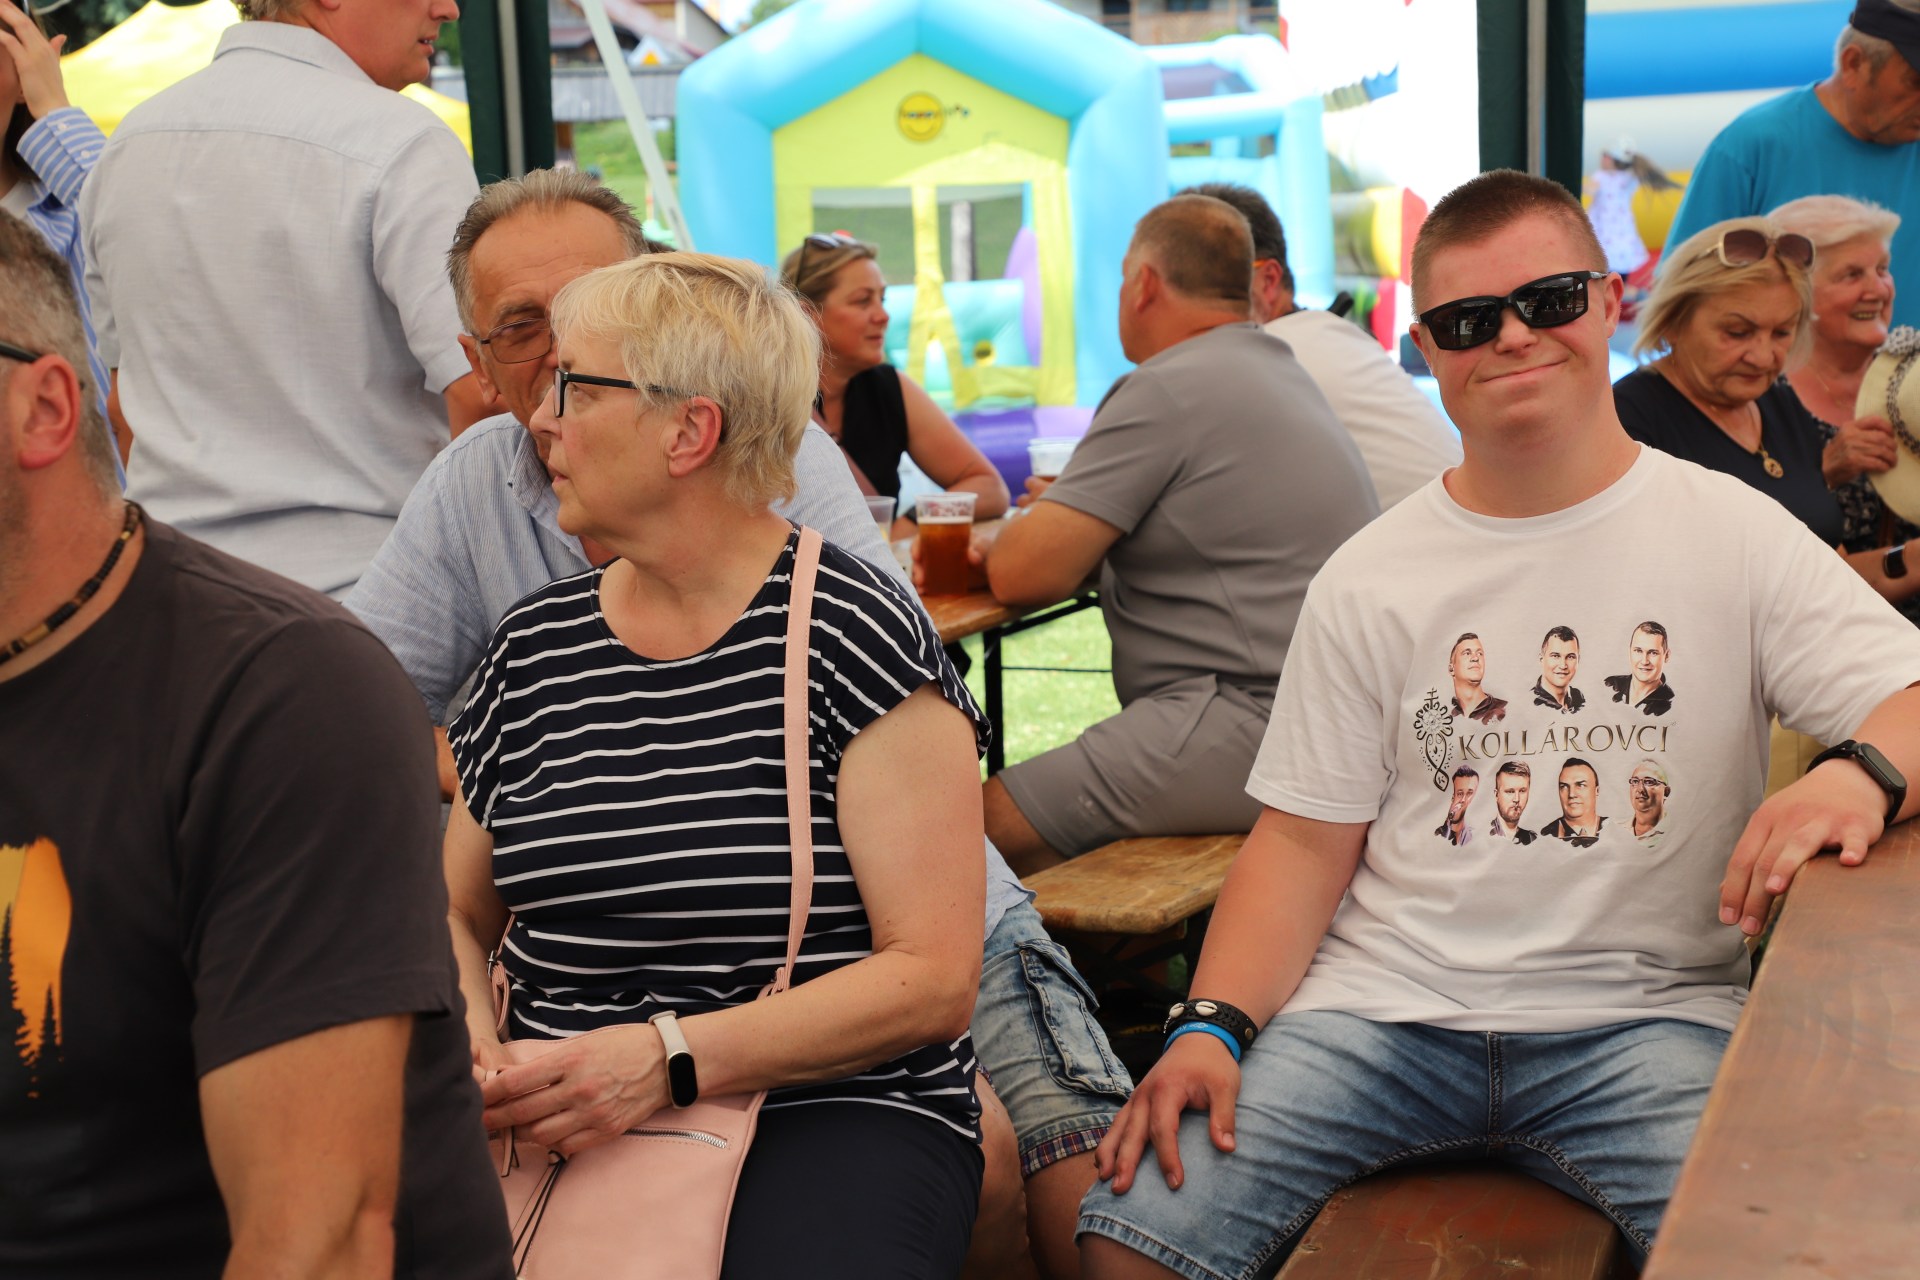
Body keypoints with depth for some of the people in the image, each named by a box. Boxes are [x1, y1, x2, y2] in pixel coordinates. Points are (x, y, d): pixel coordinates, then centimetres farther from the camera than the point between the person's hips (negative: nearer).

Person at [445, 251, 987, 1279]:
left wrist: (671, 1057, -19)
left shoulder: (854, 635, -6)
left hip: (831, 1110, -4)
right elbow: (456, 914, 20)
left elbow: (934, 978, -10)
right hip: (562, 1120, 5)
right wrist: (460, 1031, -3)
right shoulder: (532, 647, 11)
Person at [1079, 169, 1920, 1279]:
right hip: (1382, 1008, 1)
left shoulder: (1734, 534, 3)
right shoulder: (1369, 581, 8)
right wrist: (1213, 1025, -9)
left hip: (1646, 1012, -1)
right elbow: (1305, 840, 7)